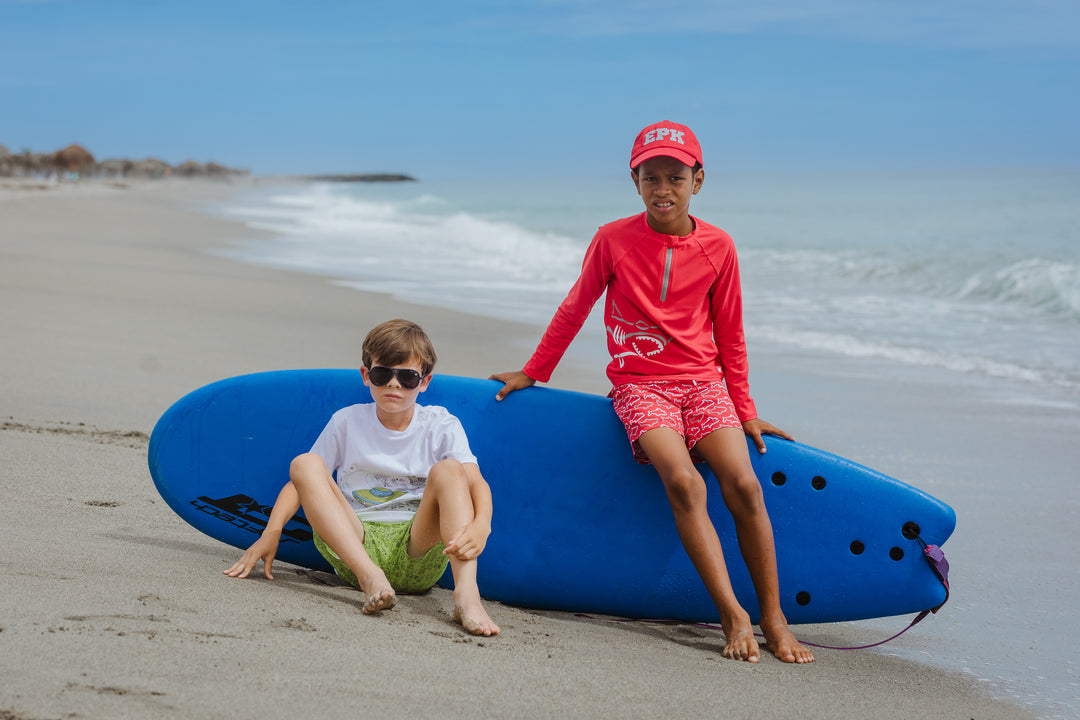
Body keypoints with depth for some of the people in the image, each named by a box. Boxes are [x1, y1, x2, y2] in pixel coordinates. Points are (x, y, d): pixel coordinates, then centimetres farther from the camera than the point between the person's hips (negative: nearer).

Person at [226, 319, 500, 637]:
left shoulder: (442, 427, 7)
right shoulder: (347, 422, 12)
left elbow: (477, 483, -8)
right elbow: (301, 481, 10)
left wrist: (480, 526, -32)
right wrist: (271, 533, -9)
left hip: (418, 550, -1)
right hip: (354, 543, 1)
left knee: (448, 470, -23)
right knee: (305, 464, -18)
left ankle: (466, 592, -45)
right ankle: (370, 578, -41)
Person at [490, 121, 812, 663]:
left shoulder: (718, 247, 4)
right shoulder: (614, 239, 0)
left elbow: (730, 335, 12)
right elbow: (574, 310, 12)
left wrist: (746, 411, 13)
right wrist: (532, 373, 17)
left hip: (704, 383, 2)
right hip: (639, 384, -2)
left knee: (743, 484, -22)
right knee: (683, 482, -29)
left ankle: (774, 619, -12)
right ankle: (732, 616, -28)